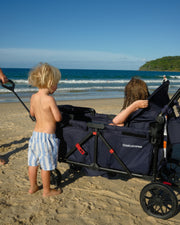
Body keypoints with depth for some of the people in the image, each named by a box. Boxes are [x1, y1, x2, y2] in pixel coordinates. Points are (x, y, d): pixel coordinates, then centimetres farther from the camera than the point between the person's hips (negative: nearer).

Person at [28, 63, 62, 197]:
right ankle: (47, 190, 20)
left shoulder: (33, 97, 2)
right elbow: (58, 118, -16)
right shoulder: (49, 99, -19)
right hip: (47, 135, -8)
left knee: (33, 162, 18)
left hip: (35, 134, 8)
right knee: (46, 165, 6)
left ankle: (33, 186, 34)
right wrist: (56, 111, 4)